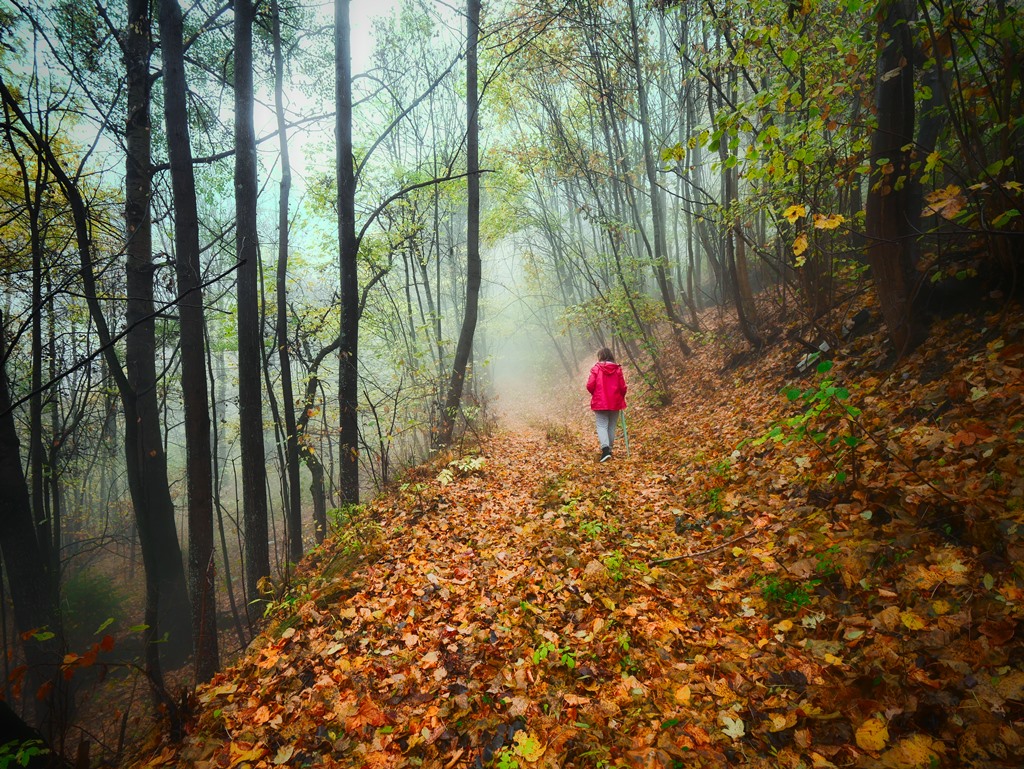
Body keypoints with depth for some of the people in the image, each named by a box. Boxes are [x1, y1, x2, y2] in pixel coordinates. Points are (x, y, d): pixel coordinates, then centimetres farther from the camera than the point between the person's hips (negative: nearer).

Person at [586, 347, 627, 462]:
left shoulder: (596, 368, -5)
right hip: (615, 403, 3)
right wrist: (621, 397, 18)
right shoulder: (617, 369, 1)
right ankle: (609, 449, 21)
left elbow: (590, 385, -10)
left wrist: (595, 394, 11)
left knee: (602, 426, -1)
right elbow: (622, 387, -1)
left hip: (600, 403, -2)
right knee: (611, 426, 13)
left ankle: (605, 449, -21)